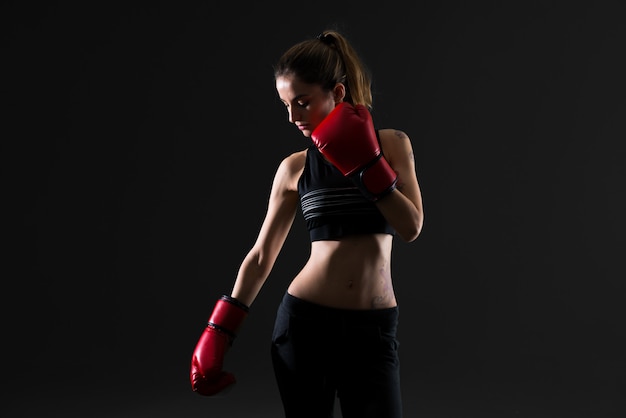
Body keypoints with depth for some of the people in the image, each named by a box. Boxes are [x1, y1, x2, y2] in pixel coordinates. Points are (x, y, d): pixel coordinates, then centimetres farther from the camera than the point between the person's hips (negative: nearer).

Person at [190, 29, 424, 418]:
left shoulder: (392, 144, 1)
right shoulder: (294, 167, 2)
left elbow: (412, 228, -8)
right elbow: (261, 256, 7)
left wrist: (368, 164, -16)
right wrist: (219, 331, 3)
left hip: (373, 329, -1)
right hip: (304, 321, 1)